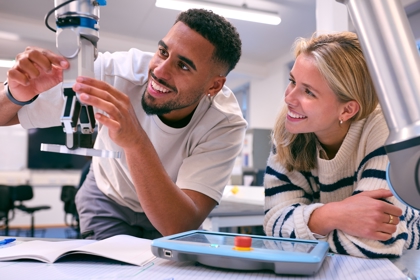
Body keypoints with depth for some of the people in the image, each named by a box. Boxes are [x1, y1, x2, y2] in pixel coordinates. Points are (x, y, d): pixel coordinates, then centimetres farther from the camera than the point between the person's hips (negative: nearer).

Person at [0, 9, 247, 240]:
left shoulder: (226, 124, -30)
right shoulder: (114, 71, -28)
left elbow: (182, 227, -39)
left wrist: (136, 142, -52)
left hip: (175, 213, 1)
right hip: (109, 201, 0)